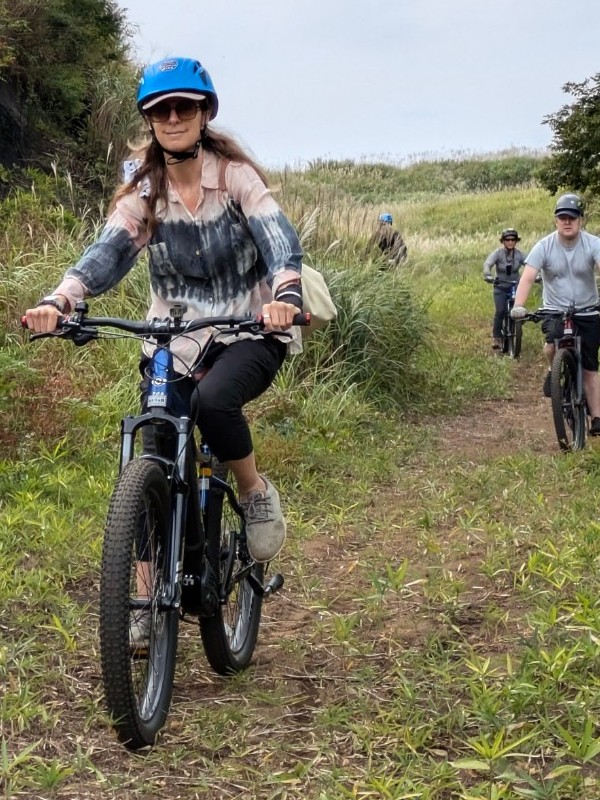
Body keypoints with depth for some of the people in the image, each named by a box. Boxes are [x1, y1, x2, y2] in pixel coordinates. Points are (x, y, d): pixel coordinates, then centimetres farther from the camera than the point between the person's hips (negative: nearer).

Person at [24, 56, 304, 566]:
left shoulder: (236, 175, -7)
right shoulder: (143, 190, -1)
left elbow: (279, 240, -21)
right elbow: (107, 254, -15)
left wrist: (286, 294, -44)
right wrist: (57, 302, -35)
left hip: (250, 330, -3)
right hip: (174, 339, 3)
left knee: (213, 400, -34)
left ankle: (257, 494, -5)